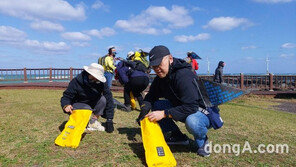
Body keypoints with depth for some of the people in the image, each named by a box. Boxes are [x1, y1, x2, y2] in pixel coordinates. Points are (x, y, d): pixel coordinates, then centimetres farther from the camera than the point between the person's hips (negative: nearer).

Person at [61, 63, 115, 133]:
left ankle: (93, 121, -10)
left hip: (92, 103, 4)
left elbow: (109, 99, -19)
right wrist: (66, 105, -44)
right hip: (77, 104, -3)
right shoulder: (76, 82, -24)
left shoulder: (101, 83, -18)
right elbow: (66, 97, -18)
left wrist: (109, 119, -22)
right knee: (87, 109, -36)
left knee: (103, 99, -25)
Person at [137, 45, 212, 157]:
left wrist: (164, 114, -36)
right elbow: (151, 96, 5)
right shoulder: (160, 77, -2)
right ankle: (177, 136, 5)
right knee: (156, 105, -7)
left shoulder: (184, 76, -29)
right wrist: (145, 108, -17)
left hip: (203, 113, -7)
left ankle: (202, 140, -4)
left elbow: (191, 107, -35)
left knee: (191, 122, -40)